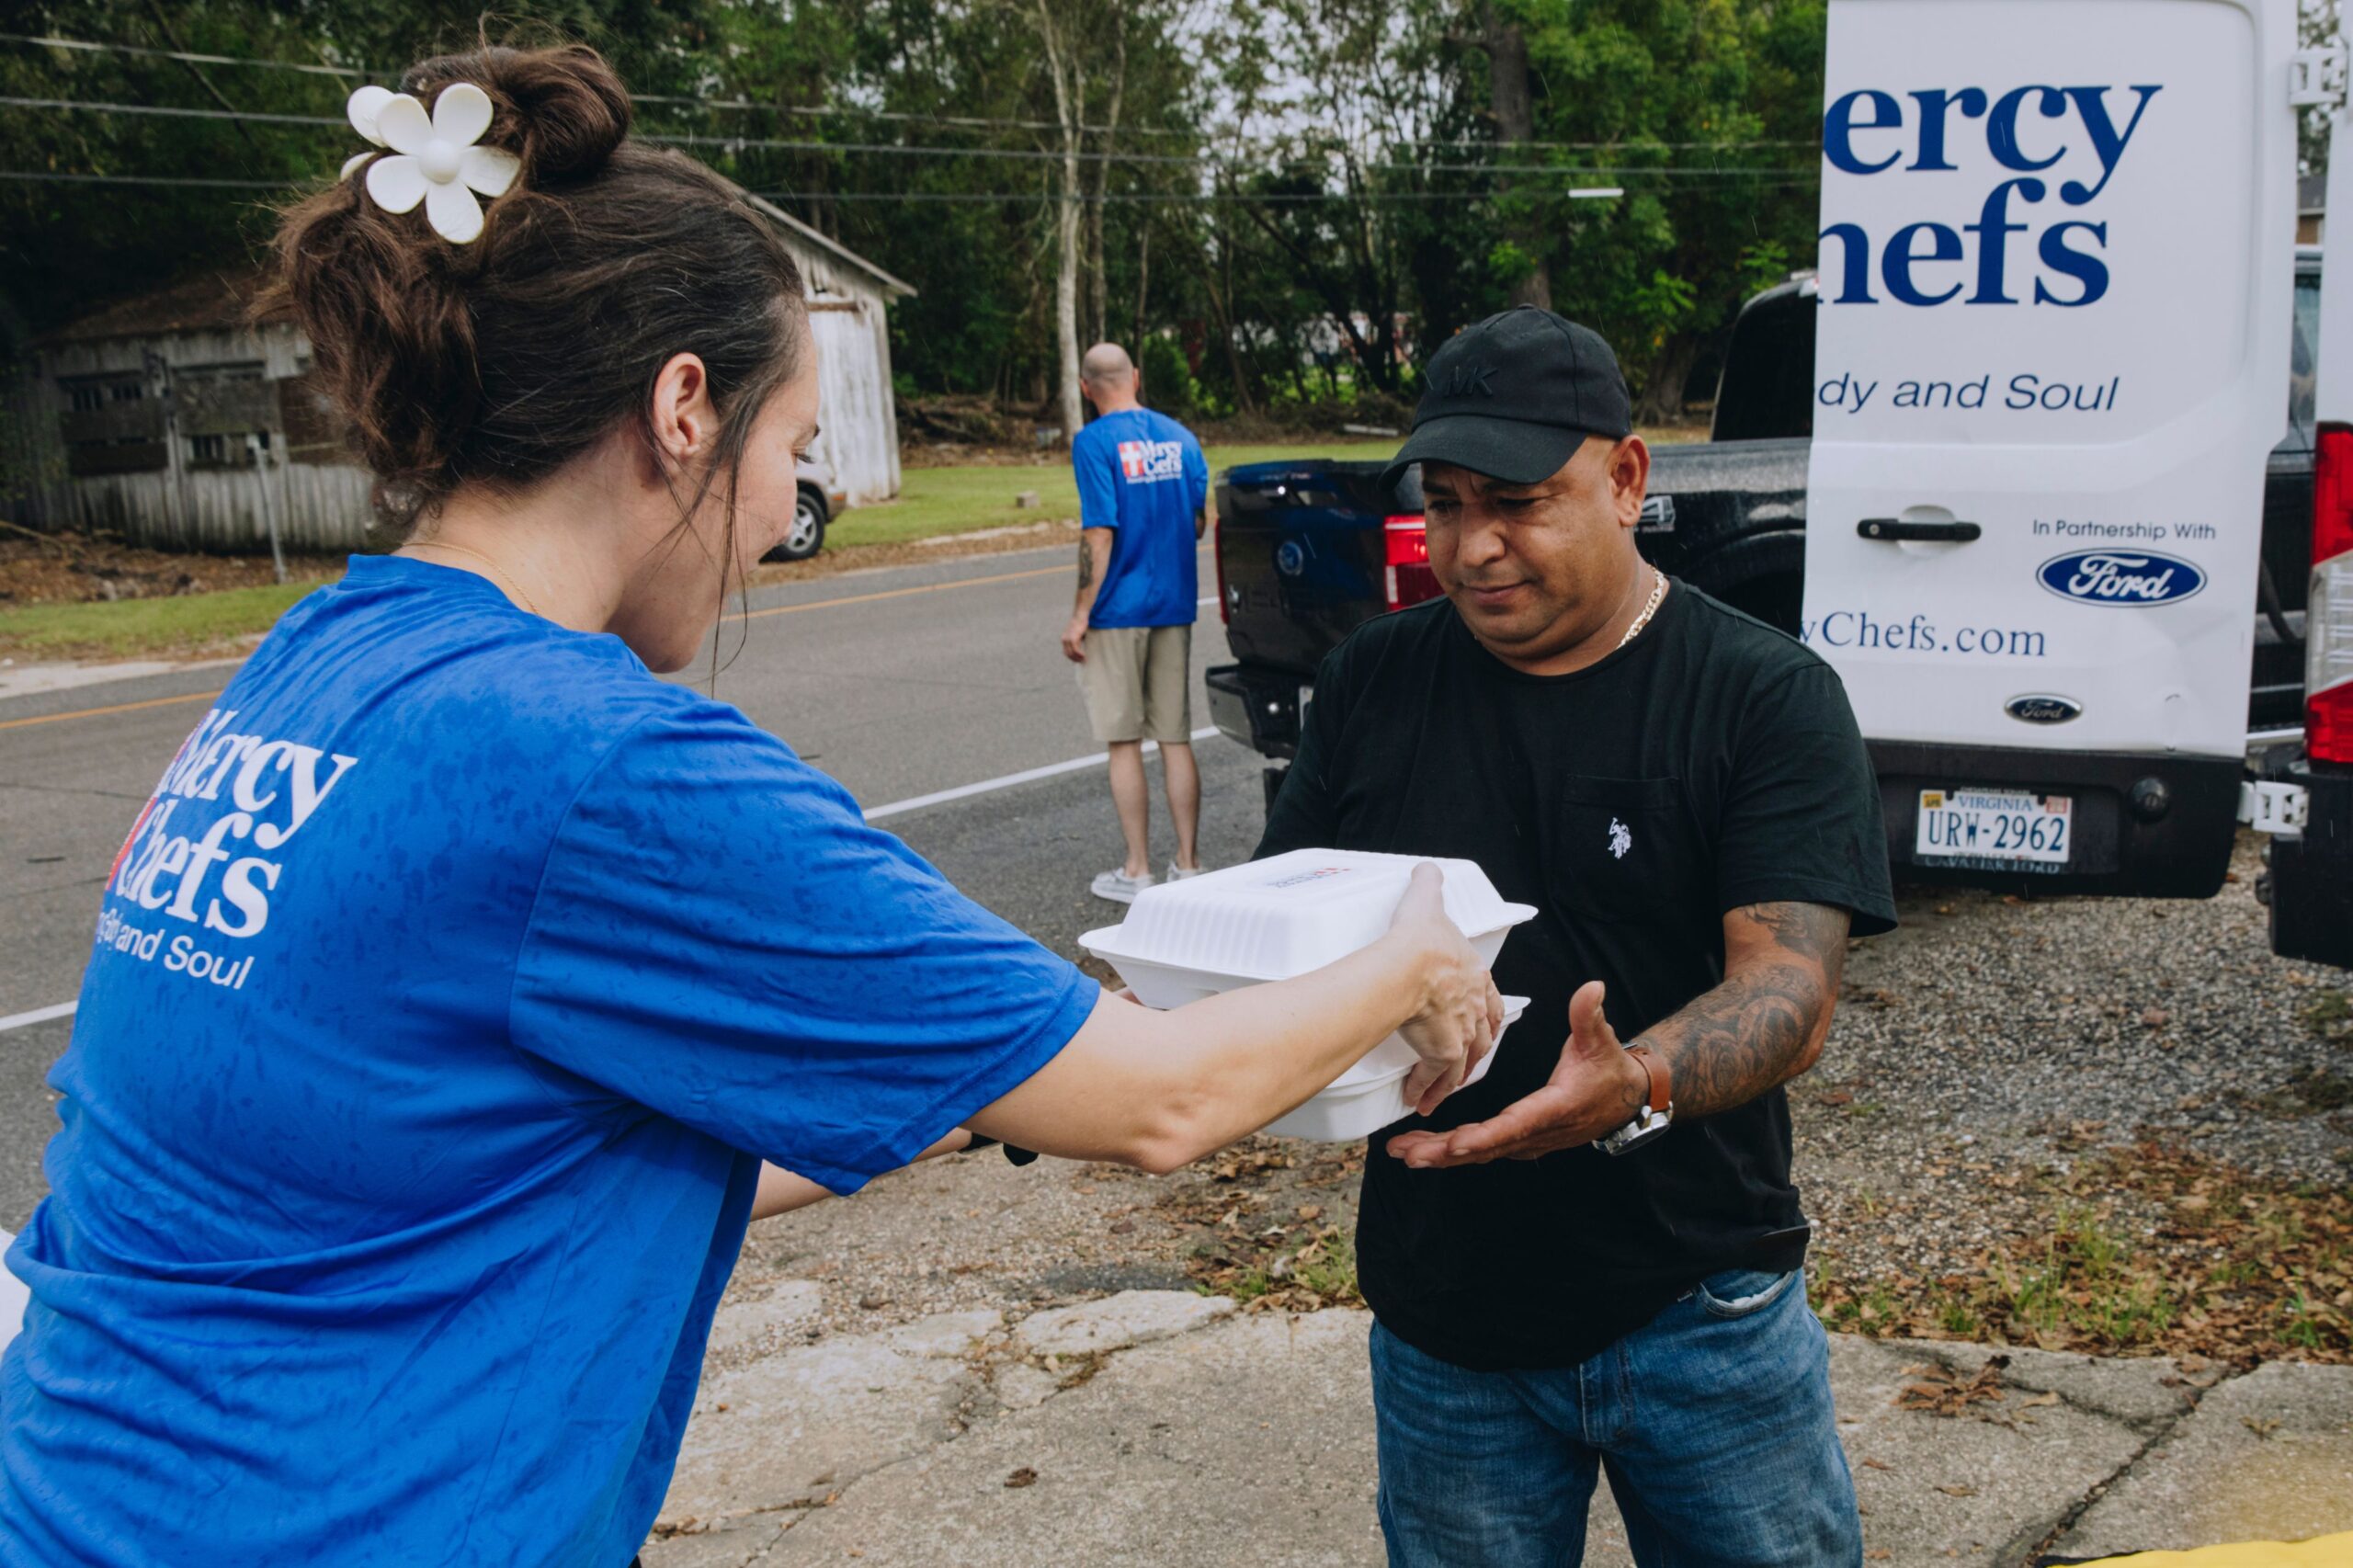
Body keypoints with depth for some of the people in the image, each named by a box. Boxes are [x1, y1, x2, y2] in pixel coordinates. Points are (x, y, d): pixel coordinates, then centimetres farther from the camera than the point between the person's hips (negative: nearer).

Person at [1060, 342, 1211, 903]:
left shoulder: (1094, 442, -11)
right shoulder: (1179, 437, 7)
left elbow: (1099, 535, -16)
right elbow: (1199, 525, 12)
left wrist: (1079, 614, -12)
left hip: (1119, 608, -5)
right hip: (1175, 604, 5)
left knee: (1124, 743, 3)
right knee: (1176, 739, 10)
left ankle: (1137, 871, 7)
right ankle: (1187, 865, 14)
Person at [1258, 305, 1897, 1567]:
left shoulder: (1769, 696, -8)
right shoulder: (1370, 684, 1)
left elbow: (1791, 989, -18)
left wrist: (1631, 1088, -38)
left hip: (1697, 1309, -2)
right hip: (1442, 1325, 2)